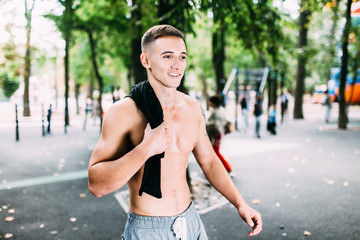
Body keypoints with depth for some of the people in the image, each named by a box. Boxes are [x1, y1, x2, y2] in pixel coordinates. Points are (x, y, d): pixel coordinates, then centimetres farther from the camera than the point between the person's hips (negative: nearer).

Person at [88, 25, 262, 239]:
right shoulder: (123, 112, -17)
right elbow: (96, 185, -21)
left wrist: (240, 204, 5)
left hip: (190, 222, 5)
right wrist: (145, 149, -31)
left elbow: (209, 161, 10)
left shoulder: (192, 108, -1)